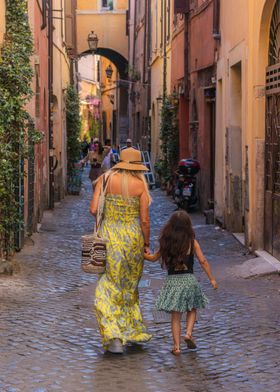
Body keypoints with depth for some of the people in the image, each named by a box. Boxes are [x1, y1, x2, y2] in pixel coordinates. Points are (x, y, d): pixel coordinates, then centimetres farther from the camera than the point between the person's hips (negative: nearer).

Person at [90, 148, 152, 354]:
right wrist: (147, 244, 8)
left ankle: (114, 337, -8)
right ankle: (133, 331, 29)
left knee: (110, 287, 5)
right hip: (133, 236, 0)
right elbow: (145, 220, -5)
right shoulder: (140, 185, -4)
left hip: (109, 236, 0)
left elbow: (94, 209, -7)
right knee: (130, 284, 19)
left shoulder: (105, 179, -2)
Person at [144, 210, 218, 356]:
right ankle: (189, 333, 1)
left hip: (172, 281, 1)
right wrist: (212, 279, 5)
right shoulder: (192, 242, -4)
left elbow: (154, 258, 10)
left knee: (175, 315, 6)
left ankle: (176, 346, 4)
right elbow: (203, 261, -3)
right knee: (192, 309, 20)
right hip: (188, 279, -1)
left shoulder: (167, 243, 0)